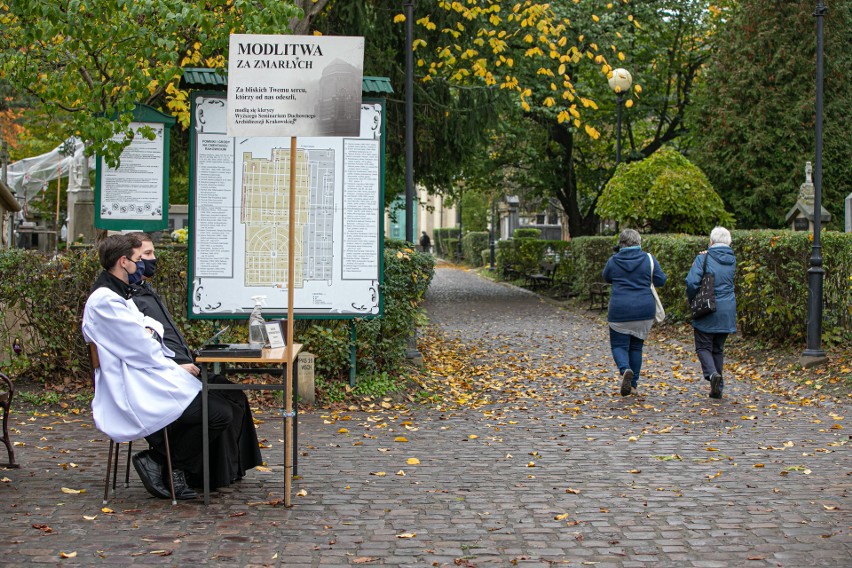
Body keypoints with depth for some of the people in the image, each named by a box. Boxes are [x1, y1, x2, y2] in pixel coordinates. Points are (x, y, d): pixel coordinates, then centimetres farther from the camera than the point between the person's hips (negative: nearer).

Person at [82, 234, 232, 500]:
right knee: (220, 415, -16)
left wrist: (148, 329, -6)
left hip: (142, 382, 11)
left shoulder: (116, 294, 18)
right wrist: (177, 368, -5)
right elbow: (142, 351, -17)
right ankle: (157, 461, -2)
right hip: (140, 392, -11)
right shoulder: (106, 301, -17)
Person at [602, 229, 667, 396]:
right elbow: (661, 281, 2)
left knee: (619, 345, 4)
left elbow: (606, 278, 18)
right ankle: (633, 384, 15)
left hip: (620, 311, -2)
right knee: (636, 346, 14)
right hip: (644, 311, 2)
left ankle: (625, 370, -27)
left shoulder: (613, 261, -1)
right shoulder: (649, 259, -1)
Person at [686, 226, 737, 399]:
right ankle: (717, 387, 12)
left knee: (703, 346, 5)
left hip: (707, 312, -4)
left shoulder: (703, 259, -10)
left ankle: (712, 373, -22)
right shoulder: (732, 260, 5)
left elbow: (692, 282, -19)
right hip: (727, 312, 5)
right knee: (718, 349, 14)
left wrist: (692, 300, 0)